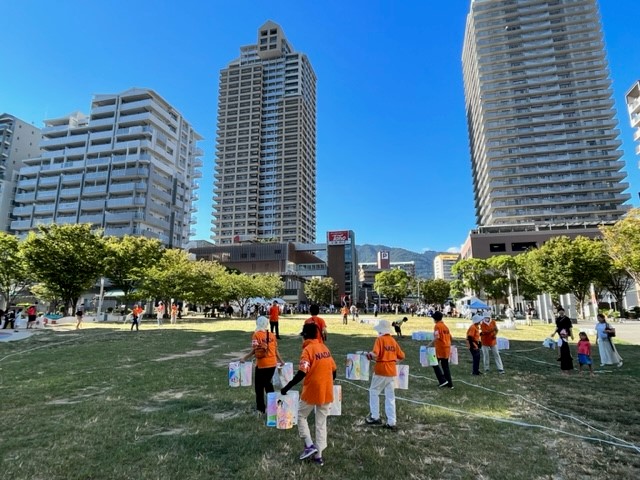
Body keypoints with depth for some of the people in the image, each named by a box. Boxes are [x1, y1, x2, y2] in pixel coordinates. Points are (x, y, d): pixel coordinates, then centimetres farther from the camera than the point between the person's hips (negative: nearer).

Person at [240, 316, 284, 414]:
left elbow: (254, 351, -14)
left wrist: (244, 358, -5)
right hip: (272, 364, 4)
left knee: (259, 386, 13)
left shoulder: (256, 335, -9)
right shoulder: (272, 335, 3)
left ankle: (261, 408, 21)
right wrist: (281, 361, 19)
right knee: (267, 383, 23)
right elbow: (276, 350, 7)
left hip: (261, 364, -4)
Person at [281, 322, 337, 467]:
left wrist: (287, 387, -16)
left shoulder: (308, 349, -15)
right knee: (321, 423, 16)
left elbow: (302, 373, -24)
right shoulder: (324, 348, 5)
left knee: (301, 416, 19)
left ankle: (309, 445, 13)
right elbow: (333, 370, 11)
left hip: (312, 391, -6)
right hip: (327, 392, 6)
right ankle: (319, 455, 21)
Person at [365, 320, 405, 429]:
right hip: (392, 371, 5)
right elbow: (402, 356, 8)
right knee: (390, 397, 10)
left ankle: (375, 417, 17)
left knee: (374, 392, 14)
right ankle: (391, 422, 11)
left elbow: (375, 354, -24)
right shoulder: (393, 340, 6)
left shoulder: (380, 339, -11)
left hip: (380, 371, -5)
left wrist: (369, 355, -4)